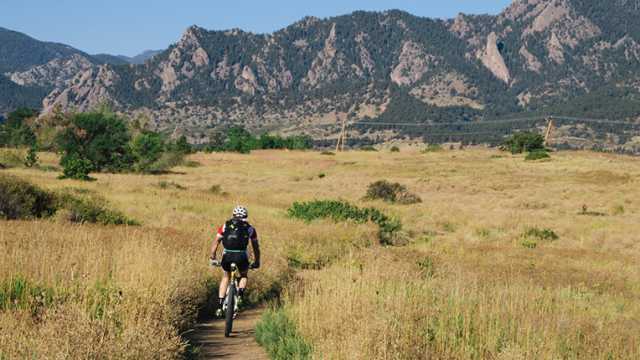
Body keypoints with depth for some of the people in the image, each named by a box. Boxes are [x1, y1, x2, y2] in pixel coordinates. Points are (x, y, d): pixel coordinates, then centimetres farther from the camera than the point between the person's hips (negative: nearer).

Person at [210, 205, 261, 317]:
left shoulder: (225, 226, 19)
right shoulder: (250, 228, 18)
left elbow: (215, 243, 18)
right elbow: (256, 247, 24)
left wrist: (213, 259, 26)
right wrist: (256, 262, 34)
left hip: (227, 255, 1)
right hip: (241, 256, -1)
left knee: (226, 276, 26)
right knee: (244, 275, 29)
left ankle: (220, 306, 17)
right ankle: (240, 293, 1)